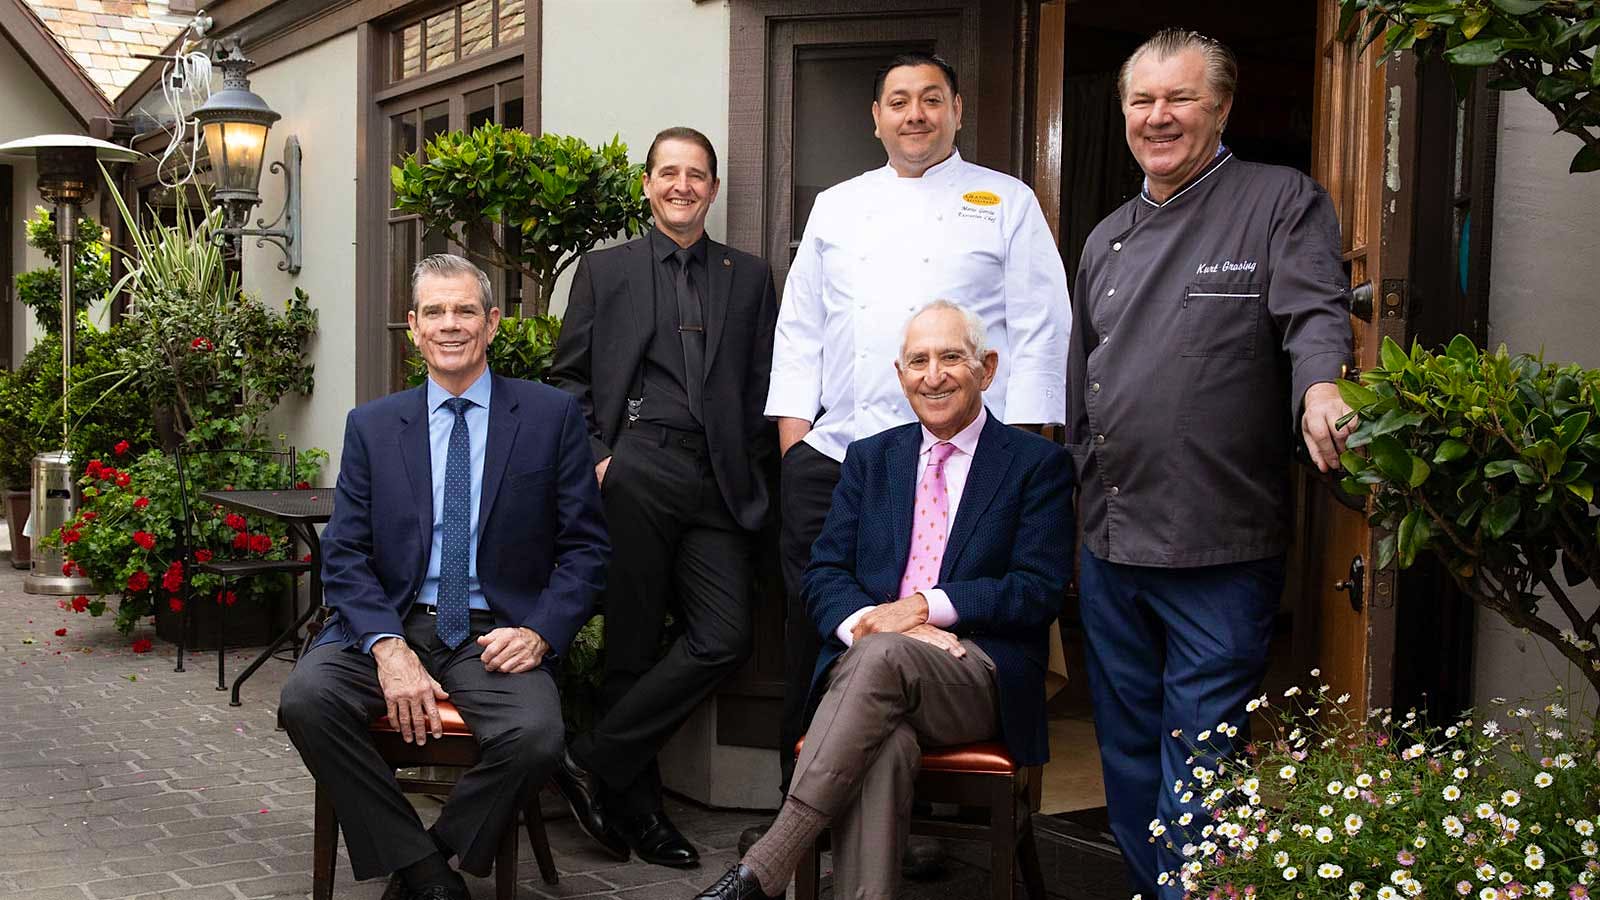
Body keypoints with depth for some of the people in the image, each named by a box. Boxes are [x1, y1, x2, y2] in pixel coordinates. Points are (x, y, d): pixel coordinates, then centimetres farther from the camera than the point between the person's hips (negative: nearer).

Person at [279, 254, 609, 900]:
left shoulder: (553, 416, 5)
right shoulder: (372, 426, 10)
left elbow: (585, 548, 5)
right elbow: (345, 556, 4)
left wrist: (539, 631, -12)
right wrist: (388, 647, -14)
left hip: (496, 634, -2)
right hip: (391, 624, 2)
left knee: (535, 735, -31)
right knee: (306, 696, -27)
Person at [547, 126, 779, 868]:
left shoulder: (750, 278, 18)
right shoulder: (604, 270, 13)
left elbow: (764, 387, 15)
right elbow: (568, 376, 10)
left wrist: (750, 473, 3)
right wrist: (594, 457, -3)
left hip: (718, 486, 2)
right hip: (635, 470, -2)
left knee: (724, 639, -11)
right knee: (632, 645, 0)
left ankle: (593, 762, 0)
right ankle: (636, 805, 12)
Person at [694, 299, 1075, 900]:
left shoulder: (1039, 464, 8)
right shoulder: (870, 459, 20)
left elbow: (1039, 591, -2)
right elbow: (823, 575, 12)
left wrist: (923, 607, -13)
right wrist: (866, 621, -12)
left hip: (982, 679, -2)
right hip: (864, 664, 3)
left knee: (884, 655, -36)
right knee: (884, 746, -35)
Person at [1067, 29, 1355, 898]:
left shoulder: (1282, 202, -1)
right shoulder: (1107, 239, 16)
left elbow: (1317, 314, -16)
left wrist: (1319, 389, -38)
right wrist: (1078, 511, 19)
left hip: (1219, 551, -6)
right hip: (1110, 543, 6)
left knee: (1197, 769, 0)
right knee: (1128, 753, 17)